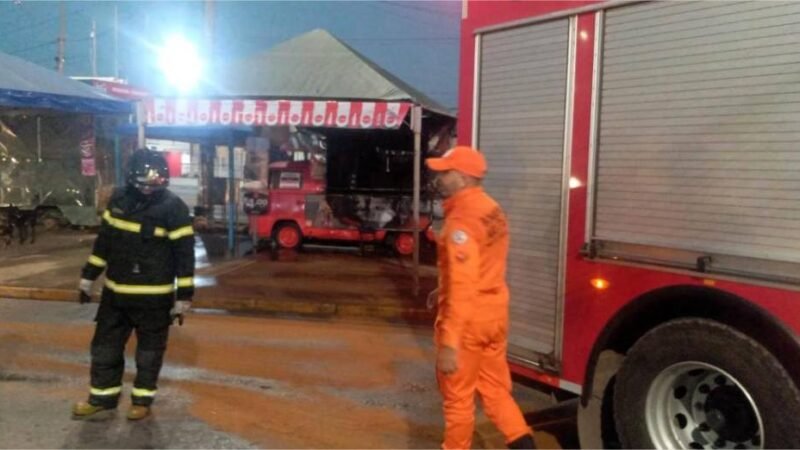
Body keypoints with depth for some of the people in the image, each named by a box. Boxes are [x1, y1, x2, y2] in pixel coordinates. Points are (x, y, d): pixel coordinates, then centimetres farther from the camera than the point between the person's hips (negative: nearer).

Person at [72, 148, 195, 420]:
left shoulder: (173, 208, -15)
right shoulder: (119, 199, 2)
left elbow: (185, 254, -13)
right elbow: (104, 240, 13)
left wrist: (184, 296, -13)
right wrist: (88, 276, 15)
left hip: (154, 297, -5)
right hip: (115, 292, 6)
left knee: (149, 350, 9)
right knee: (105, 346, 15)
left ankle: (142, 399, 24)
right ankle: (103, 396, 31)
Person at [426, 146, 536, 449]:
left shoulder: (462, 219, -22)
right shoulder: (491, 210, 8)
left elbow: (462, 287, -27)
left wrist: (449, 342, -26)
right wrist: (444, 290, 27)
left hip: (468, 319, -9)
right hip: (494, 314, 9)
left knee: (457, 395, 8)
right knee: (495, 388, 17)